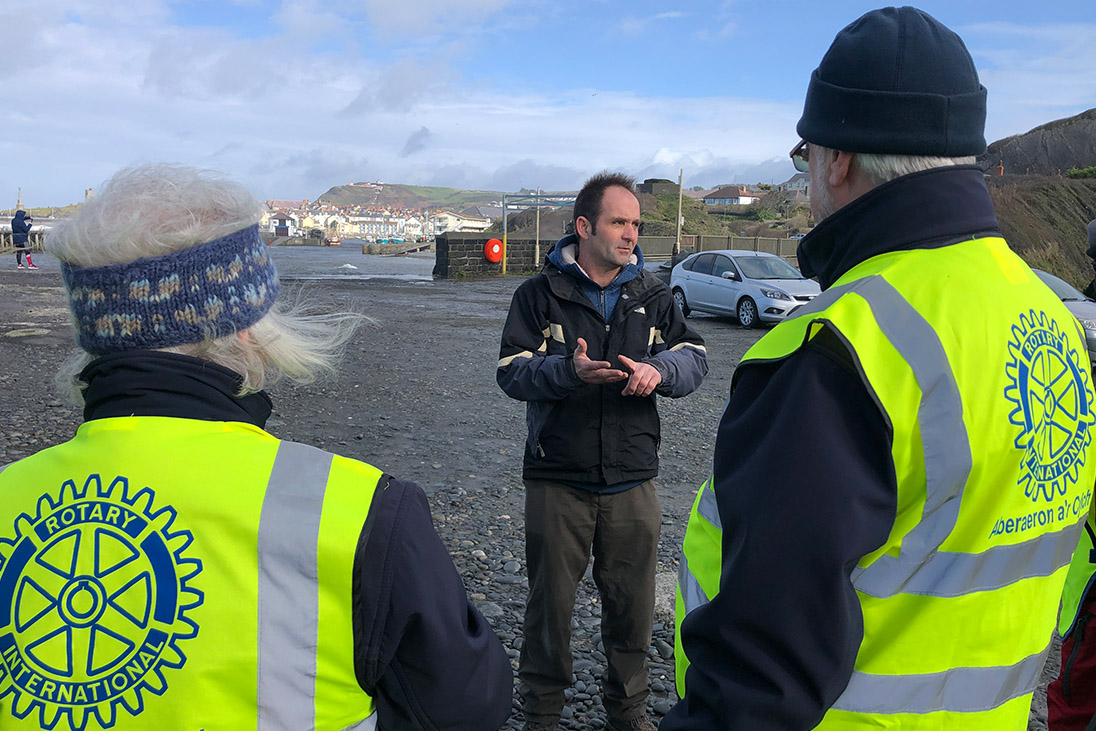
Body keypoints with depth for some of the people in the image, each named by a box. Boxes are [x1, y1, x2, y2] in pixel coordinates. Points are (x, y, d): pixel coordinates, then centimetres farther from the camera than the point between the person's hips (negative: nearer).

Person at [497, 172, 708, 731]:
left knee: (632, 601, 12)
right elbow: (511, 372, -8)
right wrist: (568, 370, -26)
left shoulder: (652, 296, 8)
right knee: (550, 598, 10)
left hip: (632, 480, 3)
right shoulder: (539, 295, -1)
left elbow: (695, 357, 4)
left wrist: (659, 369, -18)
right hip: (557, 480, -2)